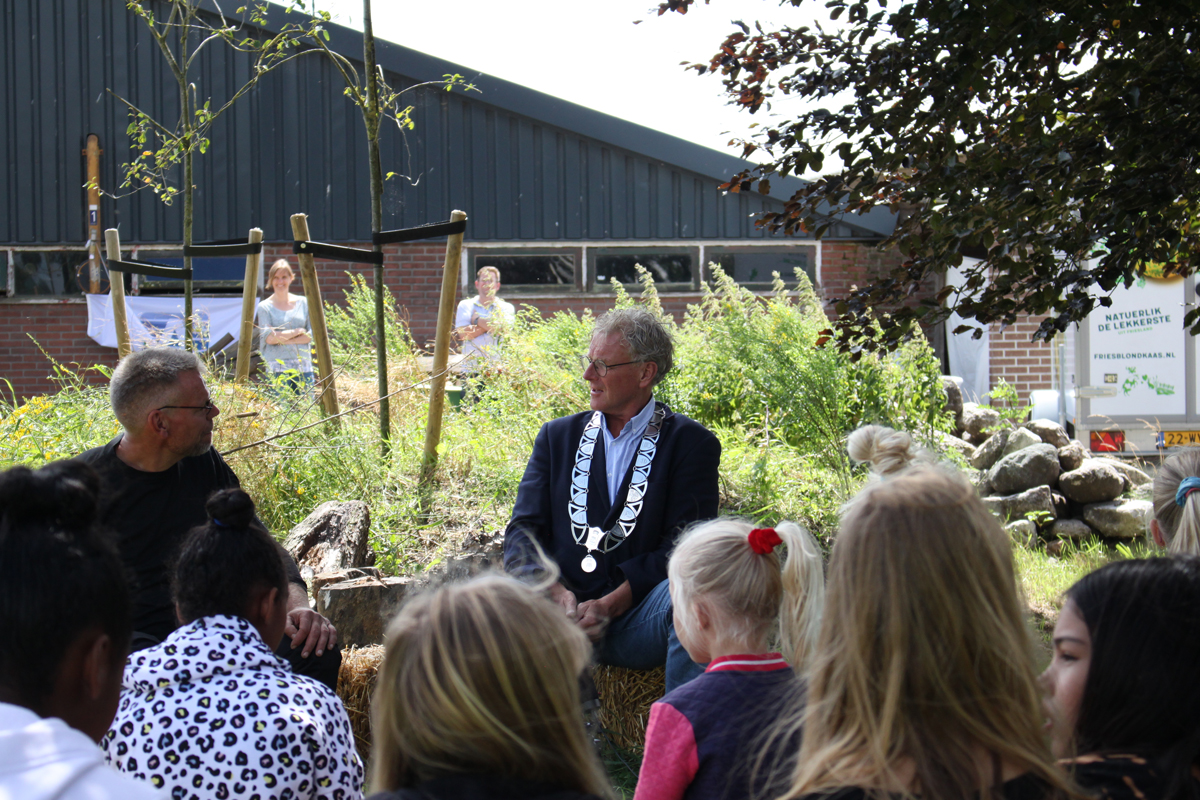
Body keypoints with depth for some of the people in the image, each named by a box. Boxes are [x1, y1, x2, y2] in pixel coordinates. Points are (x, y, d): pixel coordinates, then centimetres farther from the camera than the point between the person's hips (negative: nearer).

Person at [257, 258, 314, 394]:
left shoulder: (303, 302, 11)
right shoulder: (265, 307, 3)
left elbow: (311, 335, 4)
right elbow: (269, 338, -8)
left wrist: (283, 340, -7)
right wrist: (298, 331, -5)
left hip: (303, 365, 3)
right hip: (277, 366, -3)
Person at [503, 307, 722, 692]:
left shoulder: (690, 443, 6)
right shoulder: (557, 437, 19)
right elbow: (523, 531, 11)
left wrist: (611, 604, -17)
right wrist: (556, 591, -10)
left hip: (636, 622, -2)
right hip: (562, 616, 2)